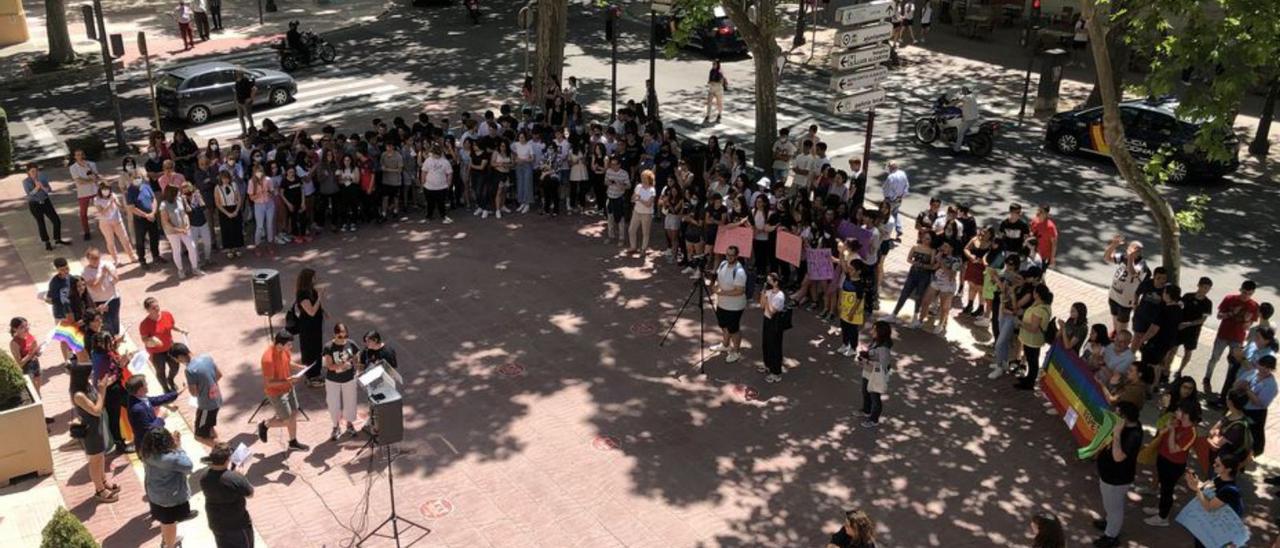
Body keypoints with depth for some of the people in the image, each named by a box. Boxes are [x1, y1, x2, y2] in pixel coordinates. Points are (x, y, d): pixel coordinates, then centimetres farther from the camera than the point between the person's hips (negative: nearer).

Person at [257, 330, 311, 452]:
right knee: (287, 421, 2)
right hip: (276, 393, -8)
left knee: (294, 415, 18)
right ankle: (264, 425, 28)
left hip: (288, 388, 8)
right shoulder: (268, 358, -34)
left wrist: (301, 367, -6)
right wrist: (287, 380, -32)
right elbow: (268, 383, -27)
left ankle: (293, 443, 36)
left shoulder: (284, 349, -11)